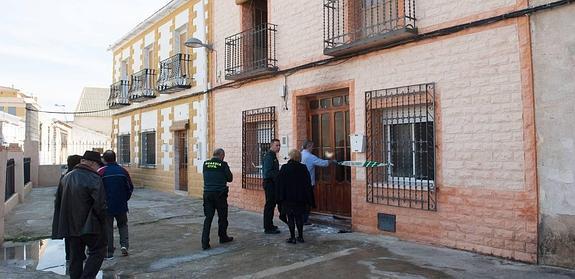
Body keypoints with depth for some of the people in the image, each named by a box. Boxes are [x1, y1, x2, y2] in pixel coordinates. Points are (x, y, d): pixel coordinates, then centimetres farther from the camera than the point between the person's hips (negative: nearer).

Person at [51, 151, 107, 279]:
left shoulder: (66, 178, 9)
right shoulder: (94, 179, -16)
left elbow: (58, 202, 17)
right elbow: (100, 205, -21)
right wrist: (102, 221, -3)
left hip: (70, 226, 7)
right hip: (89, 226, -7)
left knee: (75, 256, 16)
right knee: (98, 251, 6)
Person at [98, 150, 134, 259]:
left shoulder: (100, 172, -10)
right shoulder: (123, 171, -2)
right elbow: (130, 188, 3)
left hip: (106, 206, -2)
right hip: (121, 205, 2)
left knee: (107, 228, 8)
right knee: (123, 225, 19)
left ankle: (109, 252, 12)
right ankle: (124, 245, 2)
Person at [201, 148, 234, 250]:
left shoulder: (205, 164, 3)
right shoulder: (223, 164, -9)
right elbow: (230, 178, -2)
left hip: (207, 193, 4)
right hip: (220, 194, -3)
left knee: (208, 217, 5)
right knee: (222, 217, 14)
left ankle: (205, 242, -1)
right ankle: (223, 237, 29)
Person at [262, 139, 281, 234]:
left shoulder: (273, 156, 17)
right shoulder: (269, 156, -15)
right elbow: (268, 172, -24)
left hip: (272, 183, 11)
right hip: (269, 183, -11)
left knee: (272, 204, 17)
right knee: (269, 205, -6)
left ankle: (269, 225, 27)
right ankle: (268, 228, 0)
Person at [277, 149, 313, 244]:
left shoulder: (284, 168, -7)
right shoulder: (303, 168, -2)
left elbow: (280, 184, -5)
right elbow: (308, 184, 0)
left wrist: (280, 198, 1)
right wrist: (308, 199, 6)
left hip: (288, 198, -3)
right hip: (300, 197, 3)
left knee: (290, 218, 3)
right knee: (299, 217, 13)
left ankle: (292, 237, 5)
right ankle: (300, 236, 17)